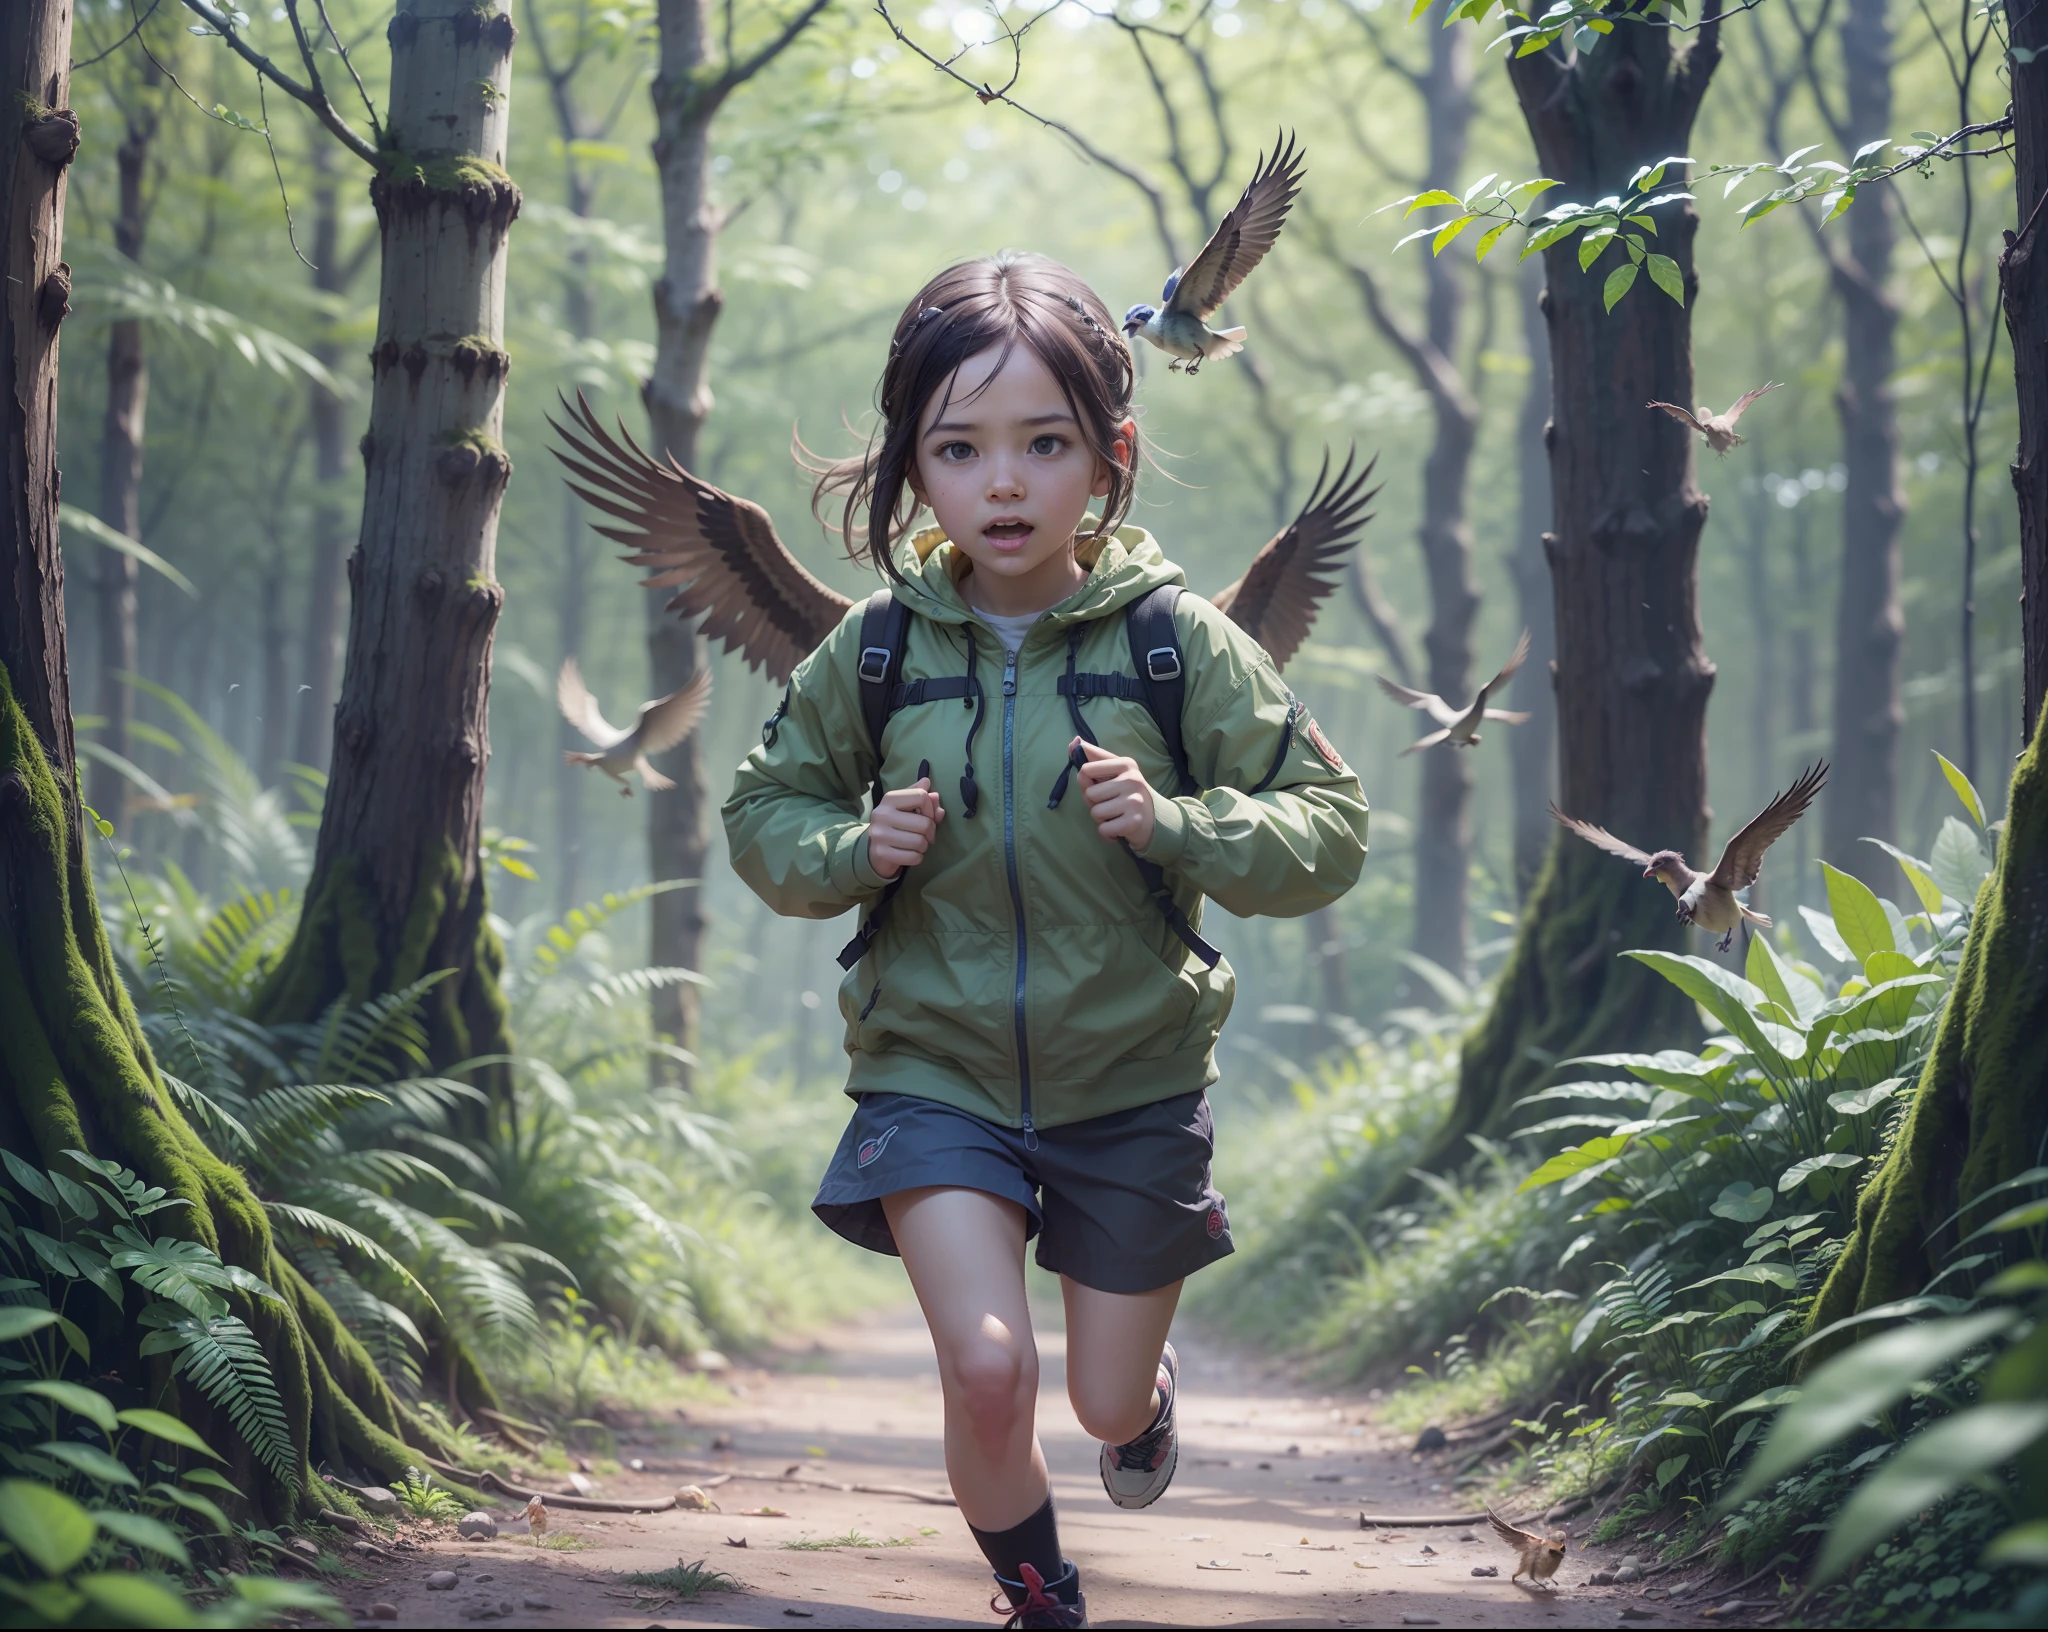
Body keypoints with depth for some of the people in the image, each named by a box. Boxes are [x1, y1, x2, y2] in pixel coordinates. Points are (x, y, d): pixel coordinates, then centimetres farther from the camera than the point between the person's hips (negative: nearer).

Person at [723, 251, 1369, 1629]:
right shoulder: (876, 653, -6)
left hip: (1133, 1076, 0)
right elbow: (764, 813, 7)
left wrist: (1173, 823, -25)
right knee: (987, 1370, -17)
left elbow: (1332, 831, -9)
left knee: (1105, 1402, 14)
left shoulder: (1179, 644, -11)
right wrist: (852, 851, -14)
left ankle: (1150, 1399, 54)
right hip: (935, 1070, 0)